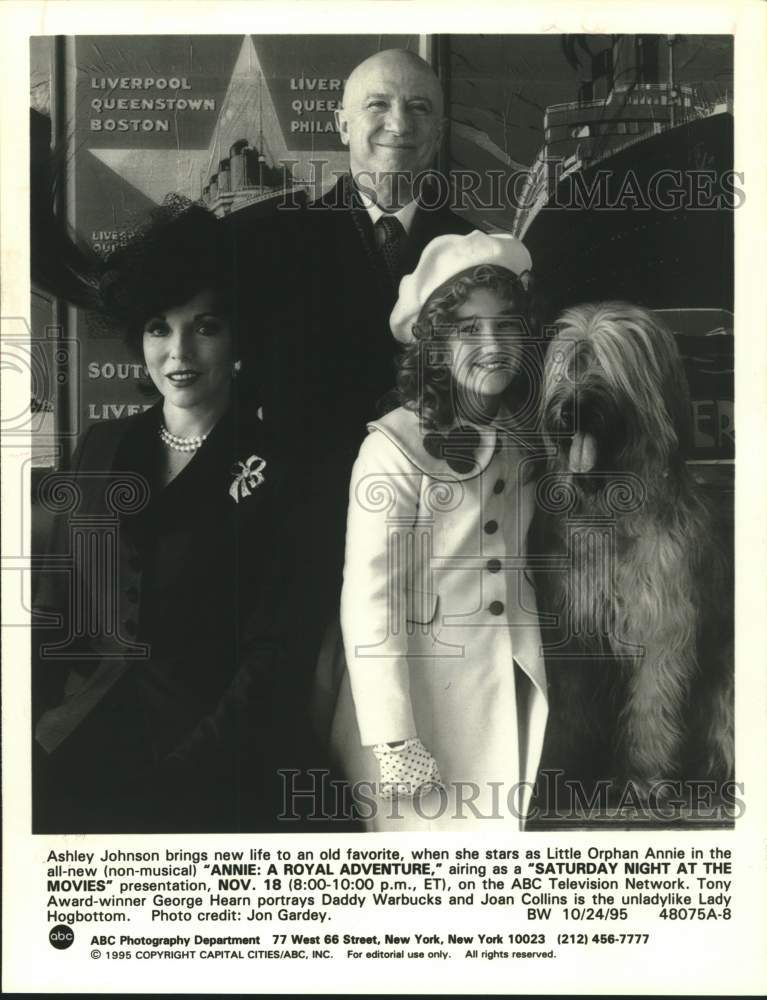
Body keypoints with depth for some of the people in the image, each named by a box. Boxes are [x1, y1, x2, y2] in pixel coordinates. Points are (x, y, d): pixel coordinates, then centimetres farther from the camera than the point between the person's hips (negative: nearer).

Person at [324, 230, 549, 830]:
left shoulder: (526, 437, 0)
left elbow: (530, 562, 9)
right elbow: (370, 602, -19)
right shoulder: (395, 448, -19)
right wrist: (393, 739, -20)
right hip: (423, 697, -5)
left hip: (519, 691, 5)